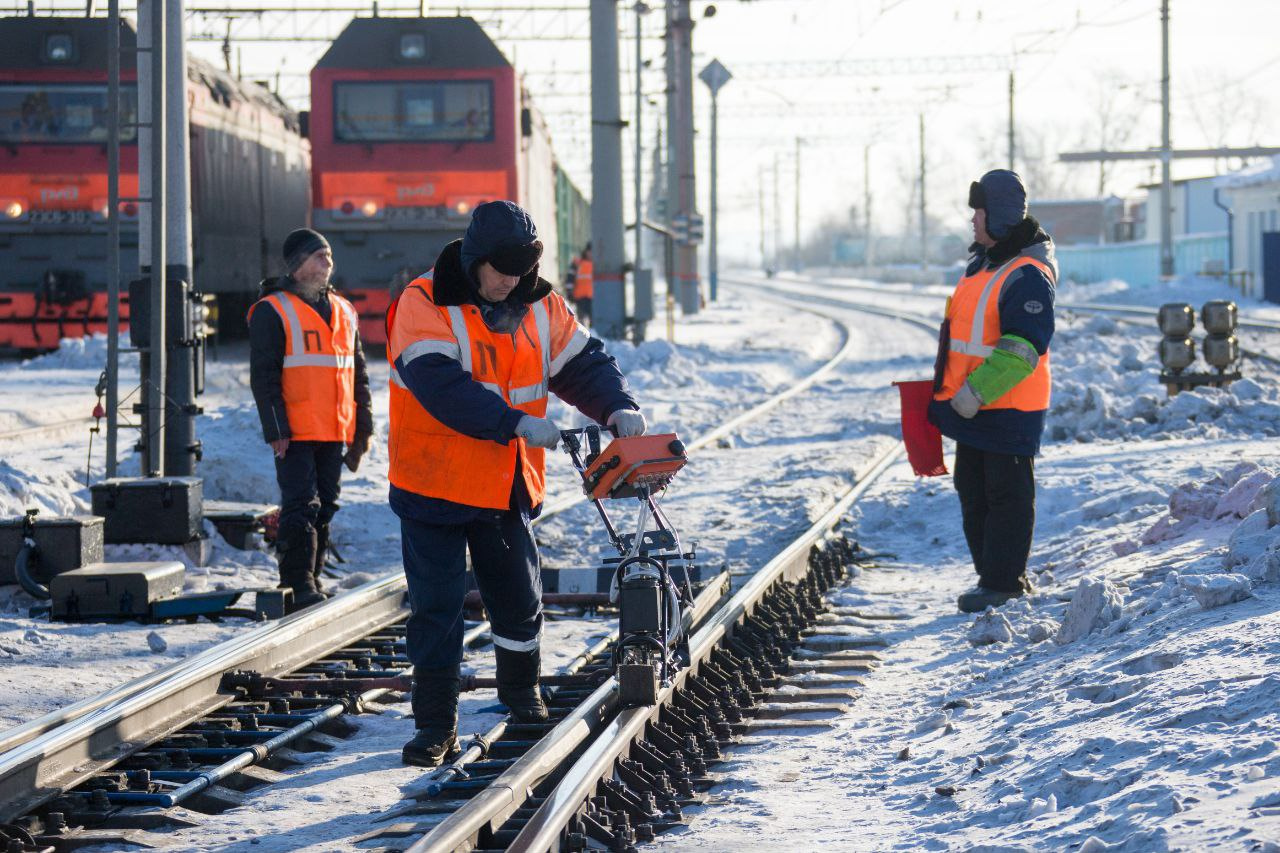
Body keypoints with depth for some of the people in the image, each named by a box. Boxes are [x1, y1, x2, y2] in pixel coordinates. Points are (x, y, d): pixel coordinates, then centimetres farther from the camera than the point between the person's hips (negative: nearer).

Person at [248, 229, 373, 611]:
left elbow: (358, 374, 20)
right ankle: (299, 584, -7)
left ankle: (311, 578, 19)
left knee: (324, 508, 10)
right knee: (301, 507, -9)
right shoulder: (272, 311, -4)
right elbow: (263, 376, -8)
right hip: (295, 434, -6)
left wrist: (363, 426, 14)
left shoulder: (343, 311, 15)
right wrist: (275, 429, -14)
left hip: (335, 433, 6)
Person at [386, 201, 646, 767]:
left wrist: (617, 407, -14)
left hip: (508, 487, 5)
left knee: (519, 601, 14)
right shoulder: (424, 307, -15)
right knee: (436, 608, -3)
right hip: (435, 484, -5)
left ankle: (521, 691, 38)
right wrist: (517, 424, -30)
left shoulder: (539, 307, 3)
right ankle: (435, 724, 4)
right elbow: (440, 385, -26)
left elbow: (583, 362, 6)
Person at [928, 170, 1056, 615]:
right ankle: (991, 575, 23)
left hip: (1009, 410, -10)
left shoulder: (1027, 276, -18)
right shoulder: (981, 265, 14)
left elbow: (1022, 348, -25)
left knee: (1006, 494, -2)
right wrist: (947, 388, 23)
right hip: (971, 405, 10)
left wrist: (974, 393, -25)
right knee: (973, 492, 14)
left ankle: (1003, 581, 4)